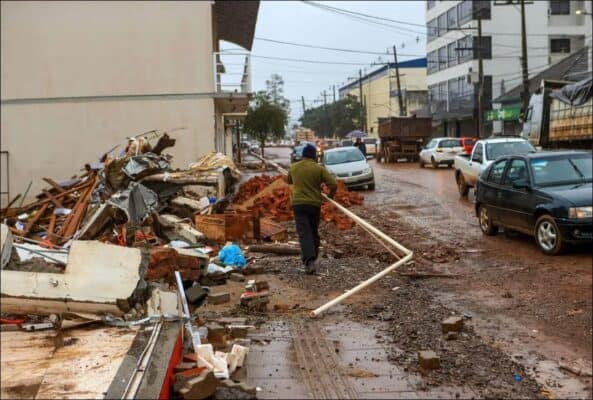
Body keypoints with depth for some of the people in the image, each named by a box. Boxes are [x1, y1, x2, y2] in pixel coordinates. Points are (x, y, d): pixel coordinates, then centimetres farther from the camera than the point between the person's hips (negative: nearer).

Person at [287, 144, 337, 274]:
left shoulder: (293, 167, 7)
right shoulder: (319, 169, -3)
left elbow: (289, 181, 25)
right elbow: (334, 184, -8)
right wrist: (331, 195, 10)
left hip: (298, 203, 1)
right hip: (314, 204, 0)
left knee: (304, 234, -7)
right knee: (314, 233, 17)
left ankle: (309, 262, -22)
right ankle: (311, 258, 28)